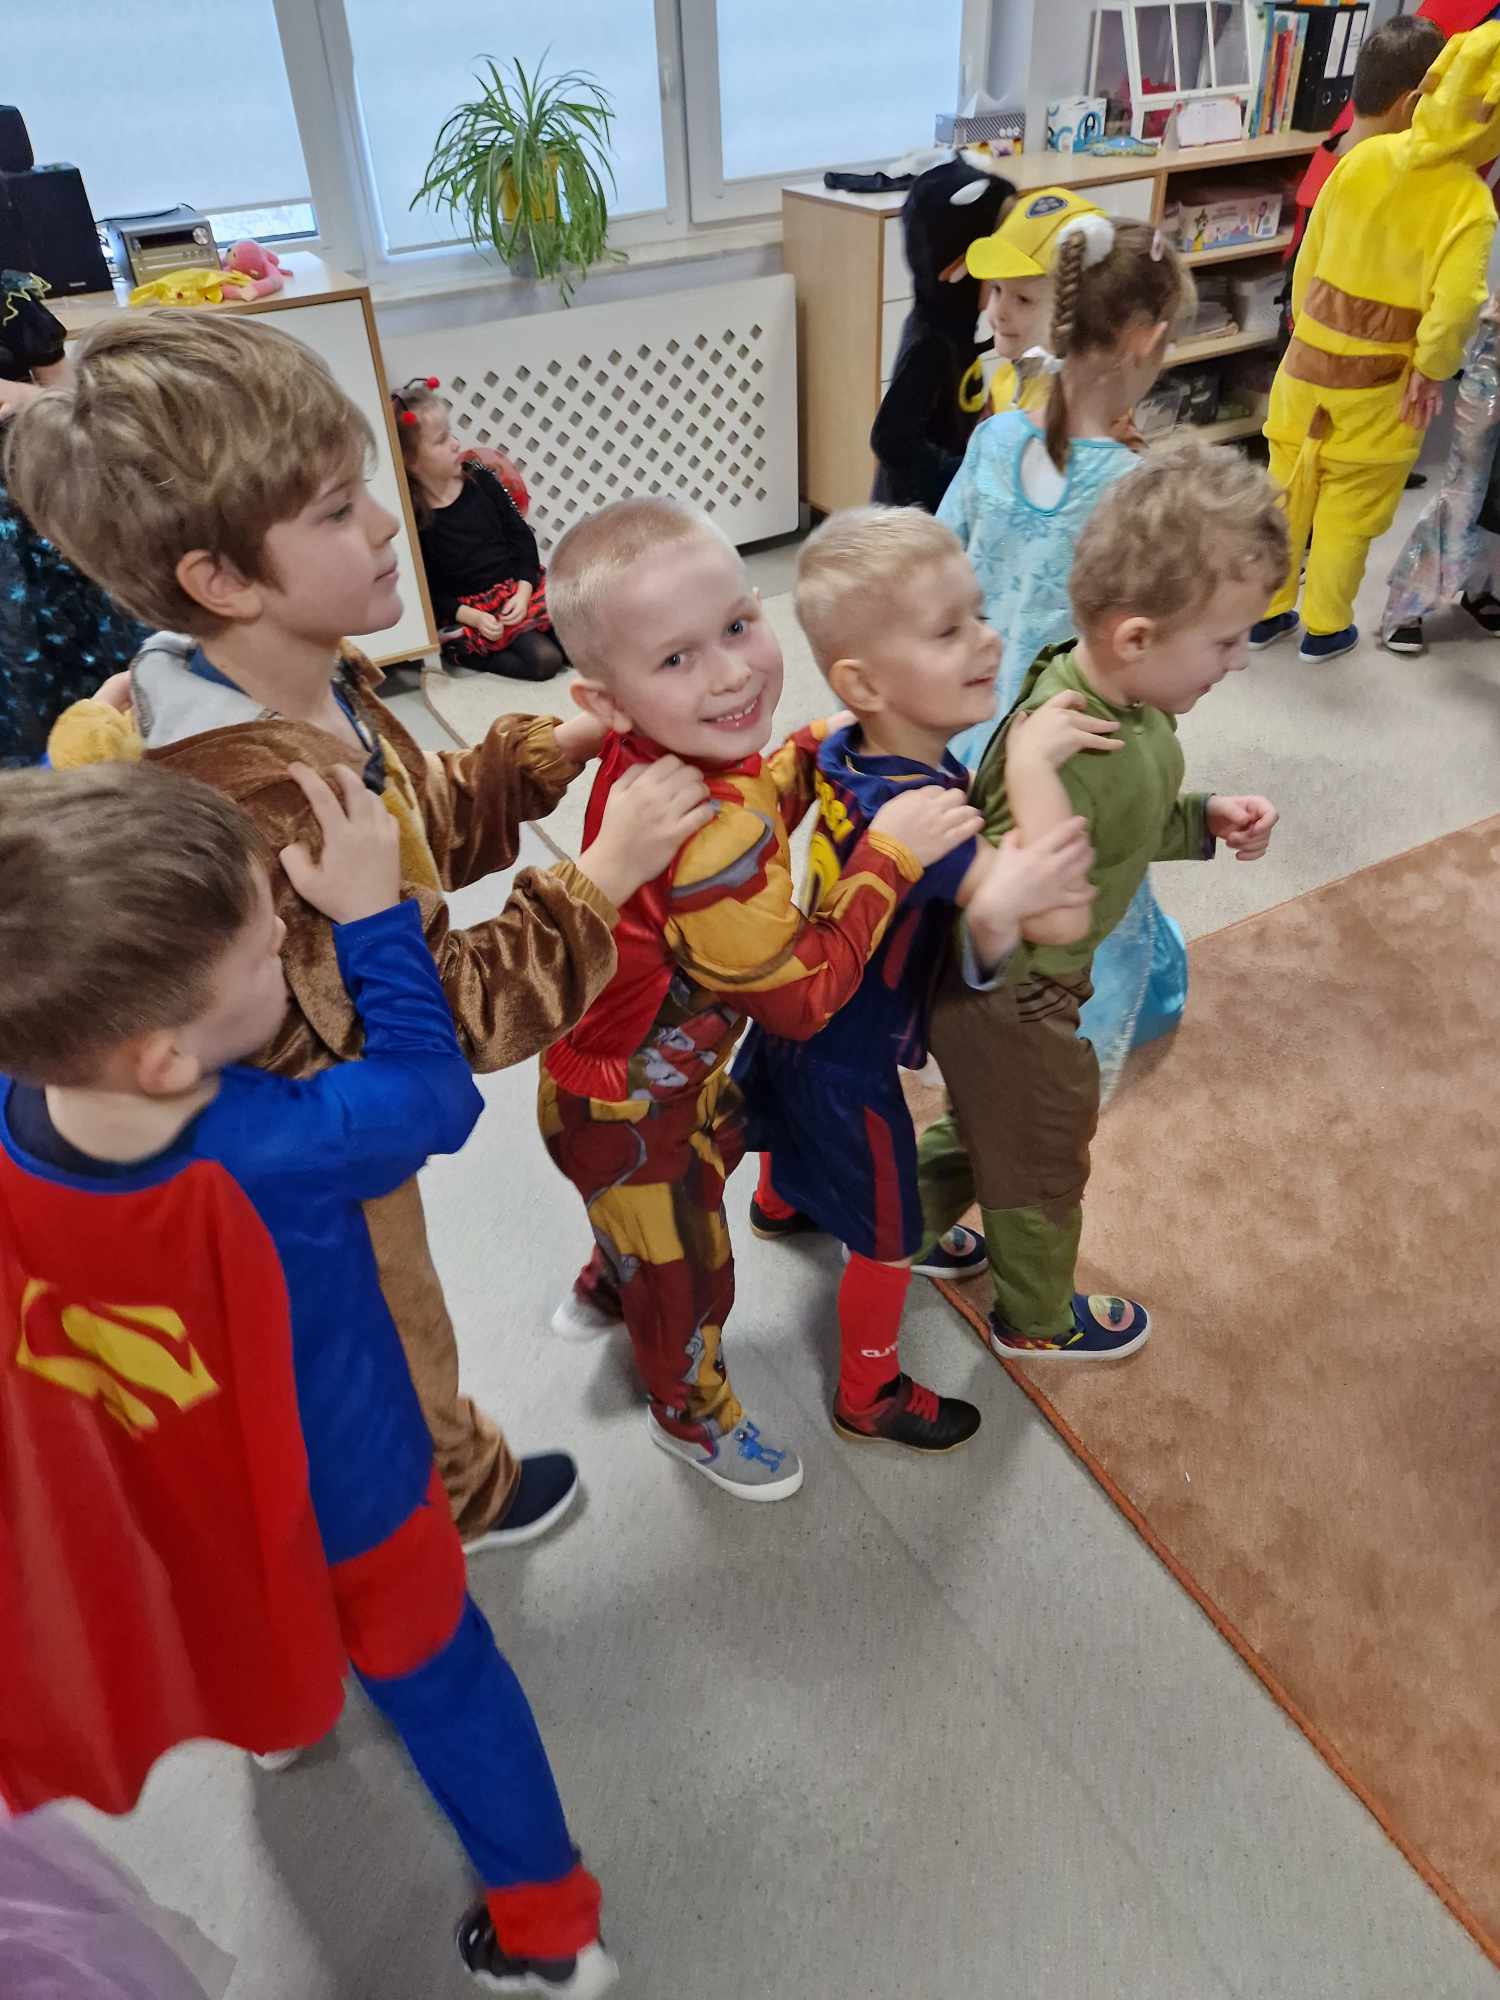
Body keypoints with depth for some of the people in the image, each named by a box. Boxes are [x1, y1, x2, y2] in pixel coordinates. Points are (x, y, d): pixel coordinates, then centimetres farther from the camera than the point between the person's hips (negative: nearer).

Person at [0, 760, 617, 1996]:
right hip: (341, 1503, -4)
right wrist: (374, 913, -16)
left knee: (256, 1620, 38)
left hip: (156, 1499, 5)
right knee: (435, 1674, 22)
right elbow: (435, 1092, -22)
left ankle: (281, 1706, 72)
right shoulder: (278, 1151, -42)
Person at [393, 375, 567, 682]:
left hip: (520, 586, 5)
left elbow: (521, 535, 5)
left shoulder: (479, 478, 0)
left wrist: (523, 591, -9)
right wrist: (472, 617, -19)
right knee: (543, 660, -22)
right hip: (470, 608, -5)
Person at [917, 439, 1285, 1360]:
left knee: (987, 1116, 32)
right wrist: (1031, 766, -47)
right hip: (1011, 997, -8)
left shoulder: (1124, 700, -8)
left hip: (997, 985, 8)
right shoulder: (1065, 743, -37)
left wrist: (1202, 822, -6)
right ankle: (1036, 1318, 46)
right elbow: (1055, 917, -43)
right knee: (1041, 1162, 18)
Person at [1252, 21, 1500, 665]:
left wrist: (1308, 325, 16)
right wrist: (1432, 370, -7)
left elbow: (1311, 253, 2)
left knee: (1287, 491, 17)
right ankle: (1324, 628, 24)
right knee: (1349, 506, 12)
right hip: (1378, 381, -4)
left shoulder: (1364, 157, -6)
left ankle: (1267, 611, 30)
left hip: (1310, 353, 4)